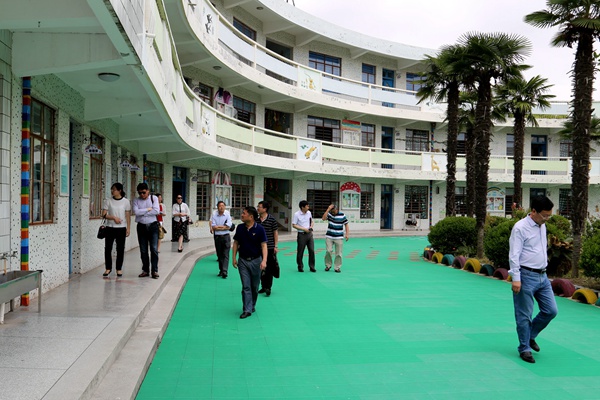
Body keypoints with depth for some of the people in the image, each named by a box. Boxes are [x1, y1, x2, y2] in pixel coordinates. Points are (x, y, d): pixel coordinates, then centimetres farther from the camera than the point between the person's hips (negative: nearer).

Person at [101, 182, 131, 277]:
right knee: (108, 248, 2)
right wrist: (114, 217, -16)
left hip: (121, 228, -1)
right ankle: (108, 268, 15)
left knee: (120, 249, 3)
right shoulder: (108, 201, 2)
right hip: (110, 228, 1)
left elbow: (128, 216, 3)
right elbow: (104, 215, -1)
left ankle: (119, 269, 13)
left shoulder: (125, 201, 1)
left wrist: (128, 228, 0)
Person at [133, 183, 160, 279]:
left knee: (154, 249, -6)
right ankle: (145, 270, 15)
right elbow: (136, 211, -11)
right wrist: (148, 209, -10)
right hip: (141, 227, 2)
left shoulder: (154, 198, 4)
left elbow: (157, 211, -10)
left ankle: (155, 271, 0)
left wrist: (142, 212, -9)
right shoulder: (136, 200, 6)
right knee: (143, 250, 6)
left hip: (153, 226, -2)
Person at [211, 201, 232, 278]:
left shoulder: (227, 214, -3)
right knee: (219, 255, 10)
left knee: (226, 255, -8)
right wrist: (223, 226, -10)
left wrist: (218, 227, -9)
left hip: (226, 237, -2)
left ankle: (224, 271, -13)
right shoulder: (214, 215, 0)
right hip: (217, 237, 2)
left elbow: (228, 226, -10)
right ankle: (221, 270, 20)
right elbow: (213, 227, -6)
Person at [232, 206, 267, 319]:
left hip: (256, 260, -2)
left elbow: (264, 245, -14)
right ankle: (247, 310, 1)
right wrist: (234, 258, 4)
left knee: (254, 286, 12)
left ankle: (252, 306, 30)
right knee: (246, 286, -1)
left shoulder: (259, 229, -12)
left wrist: (264, 260, -25)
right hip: (243, 261, 2)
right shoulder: (240, 228, 0)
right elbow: (236, 243, 9)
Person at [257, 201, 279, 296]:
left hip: (269, 247, -4)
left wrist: (275, 246, -4)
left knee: (269, 268, 0)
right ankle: (263, 286, 23)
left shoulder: (272, 219, -7)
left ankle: (268, 288, 7)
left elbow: (275, 233, -2)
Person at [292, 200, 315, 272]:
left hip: (309, 234, 5)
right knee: (300, 252, 3)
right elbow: (294, 225, -10)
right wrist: (304, 229, -15)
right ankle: (300, 267, 17)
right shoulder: (296, 214, -10)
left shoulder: (309, 213, 7)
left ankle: (312, 267, 10)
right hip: (302, 234, -4)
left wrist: (311, 226, -2)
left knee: (312, 250, 1)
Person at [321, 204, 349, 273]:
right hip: (329, 237, 1)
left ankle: (337, 267, 11)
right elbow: (323, 218, -18)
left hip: (339, 237, -1)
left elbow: (346, 224, 3)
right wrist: (328, 209, -20)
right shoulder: (329, 214, 0)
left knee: (338, 253, 1)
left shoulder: (342, 215, -2)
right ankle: (328, 265, 15)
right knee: (328, 251, -4)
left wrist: (347, 234, -6)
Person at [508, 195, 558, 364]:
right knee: (524, 315, 2)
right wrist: (516, 278, -21)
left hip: (543, 276, 8)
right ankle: (525, 348, 16)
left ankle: (531, 336, 30)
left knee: (551, 311, 9)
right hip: (527, 276, -8)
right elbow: (514, 255, -17)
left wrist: (544, 271, 19)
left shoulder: (542, 226, 11)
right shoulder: (520, 228, -13)